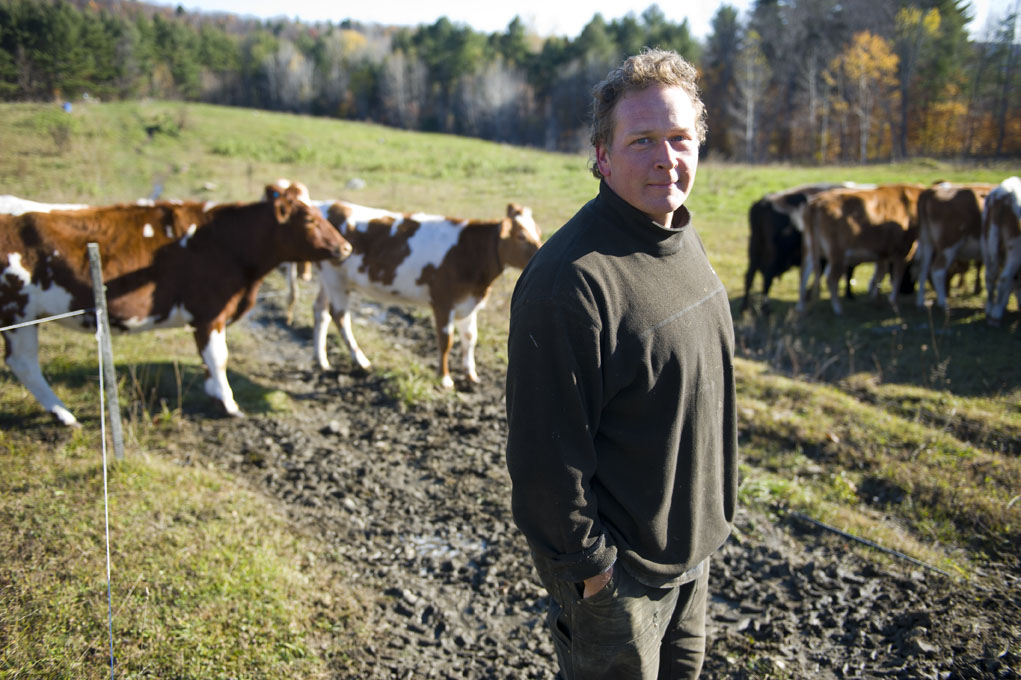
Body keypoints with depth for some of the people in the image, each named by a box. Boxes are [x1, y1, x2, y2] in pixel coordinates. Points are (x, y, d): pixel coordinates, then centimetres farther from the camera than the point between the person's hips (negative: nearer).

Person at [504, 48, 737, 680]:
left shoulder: (686, 241, 2)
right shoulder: (571, 277, -28)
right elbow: (548, 449, -25)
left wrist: (711, 513, 17)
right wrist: (587, 562, -18)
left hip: (692, 546, 9)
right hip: (617, 567, -8)